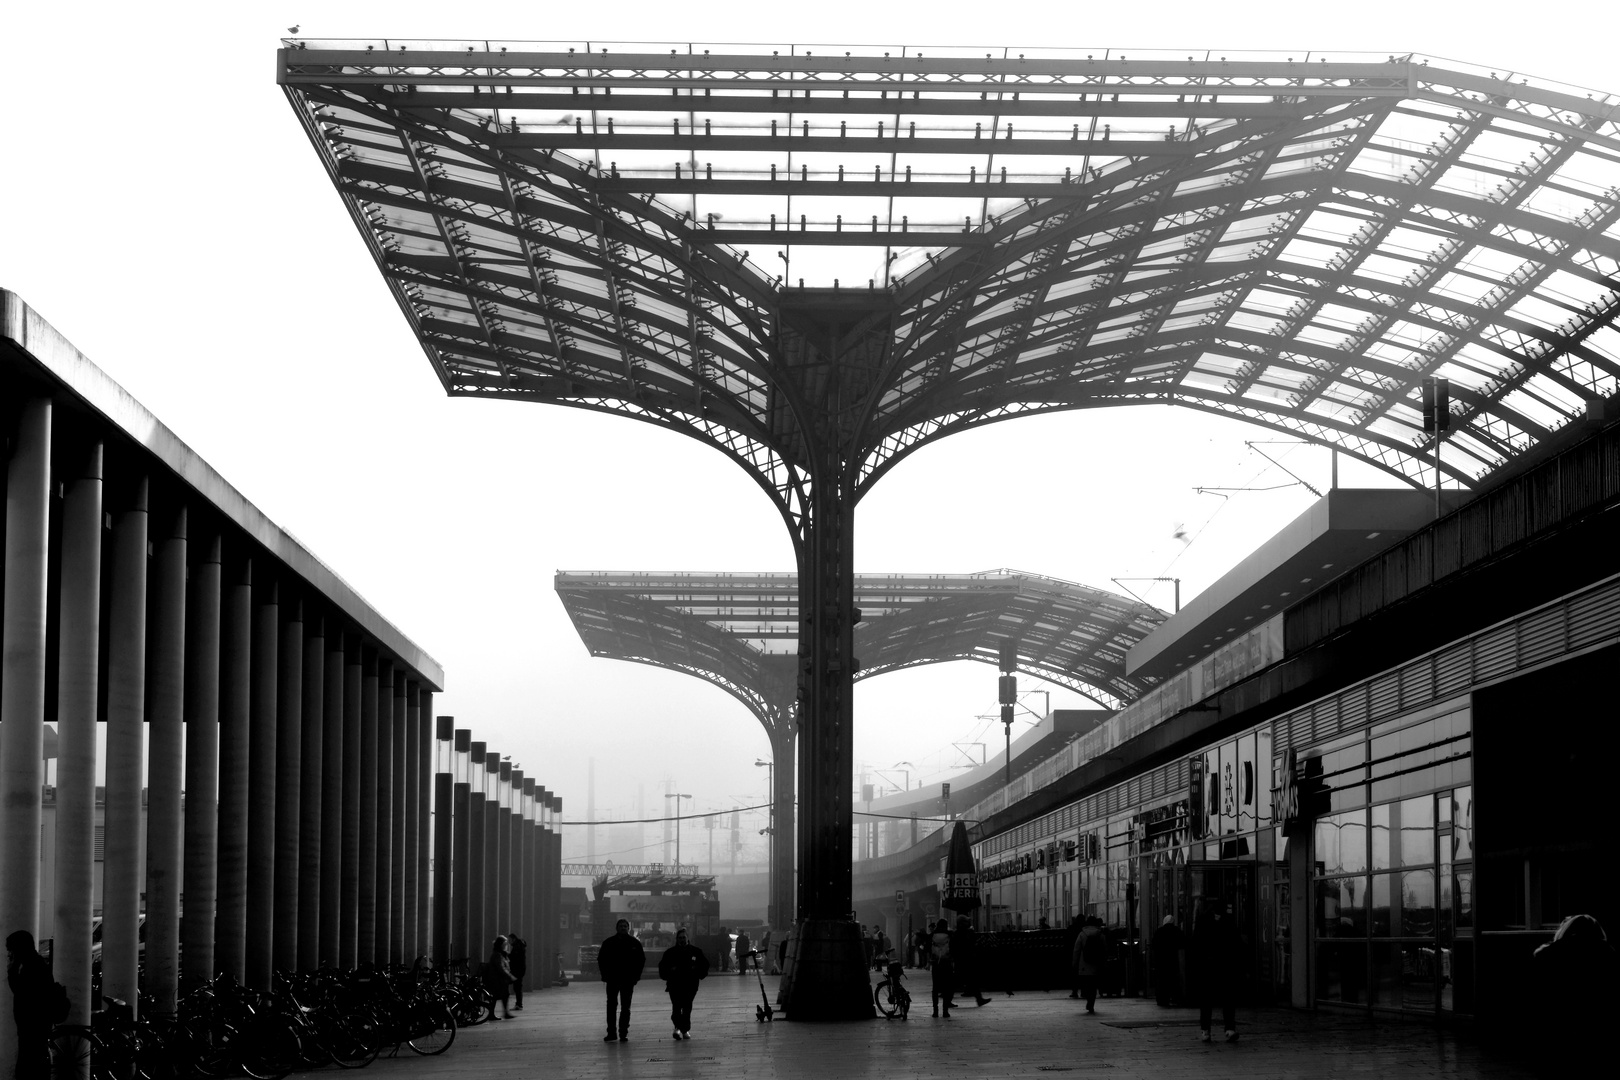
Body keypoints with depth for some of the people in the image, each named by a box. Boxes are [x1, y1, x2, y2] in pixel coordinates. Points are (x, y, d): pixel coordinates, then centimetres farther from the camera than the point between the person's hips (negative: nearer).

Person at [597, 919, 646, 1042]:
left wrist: (635, 976, -2)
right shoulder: (608, 943, 4)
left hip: (628, 981, 0)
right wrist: (606, 975, -1)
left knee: (625, 1008, 3)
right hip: (612, 980, 0)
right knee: (611, 1006, 1)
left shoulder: (634, 943, 3)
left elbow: (641, 960, 7)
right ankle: (611, 1033, 6)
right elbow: (601, 959, 8)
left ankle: (623, 1033, 6)